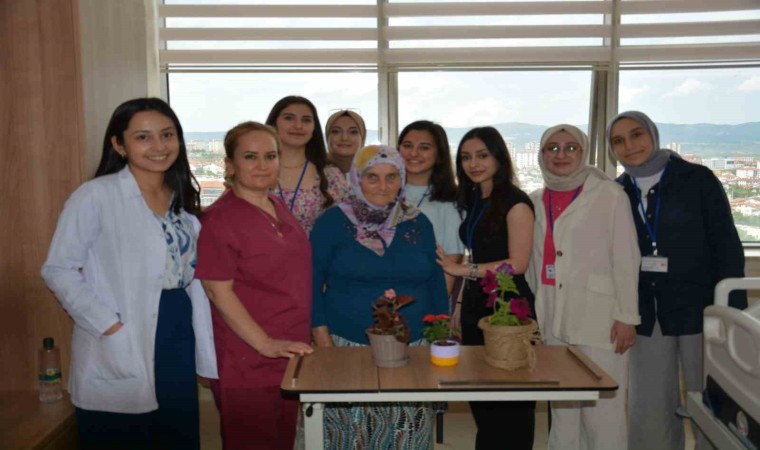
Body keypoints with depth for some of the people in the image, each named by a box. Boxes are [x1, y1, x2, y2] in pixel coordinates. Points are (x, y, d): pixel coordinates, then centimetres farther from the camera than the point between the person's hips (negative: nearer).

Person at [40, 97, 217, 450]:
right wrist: (109, 326, -18)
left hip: (178, 340, 6)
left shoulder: (183, 199, 9)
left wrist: (205, 351, 8)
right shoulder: (95, 195, -11)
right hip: (119, 355, -5)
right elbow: (59, 271, -11)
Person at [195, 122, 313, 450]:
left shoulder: (279, 207, 9)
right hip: (247, 362, -7)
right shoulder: (220, 218, -13)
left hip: (290, 355, 7)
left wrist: (300, 341, 13)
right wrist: (266, 344, -19)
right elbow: (218, 291, -16)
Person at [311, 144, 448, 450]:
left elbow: (435, 284, 11)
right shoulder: (332, 222, -2)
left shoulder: (418, 224, 7)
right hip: (347, 347, -2)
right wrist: (323, 342, -7)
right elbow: (312, 284, -2)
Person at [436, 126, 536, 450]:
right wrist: (459, 307, 11)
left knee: (512, 404, 5)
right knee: (481, 401, 16)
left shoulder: (514, 202, -9)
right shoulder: (472, 202, 14)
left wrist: (463, 270, -16)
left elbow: (517, 263, -16)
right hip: (475, 308, 7)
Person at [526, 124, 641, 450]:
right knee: (561, 409, 14)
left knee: (602, 411, -1)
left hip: (599, 320, -4)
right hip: (552, 322, 5)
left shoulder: (609, 194, -4)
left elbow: (625, 260, -5)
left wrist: (627, 316, -8)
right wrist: (530, 313, 13)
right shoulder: (536, 201, 10)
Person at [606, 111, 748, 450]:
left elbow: (727, 247, -5)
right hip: (647, 313, 3)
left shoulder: (697, 180, -4)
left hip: (698, 308, -2)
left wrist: (734, 312, -10)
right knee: (650, 410, 9)